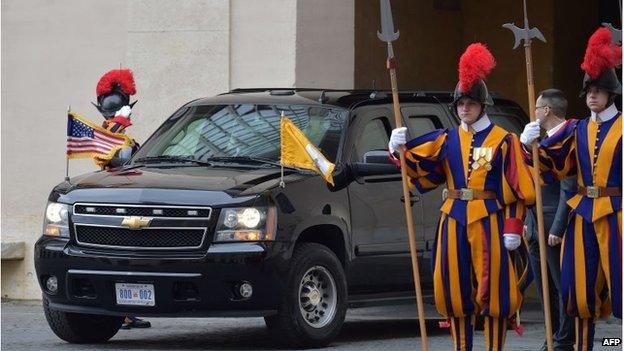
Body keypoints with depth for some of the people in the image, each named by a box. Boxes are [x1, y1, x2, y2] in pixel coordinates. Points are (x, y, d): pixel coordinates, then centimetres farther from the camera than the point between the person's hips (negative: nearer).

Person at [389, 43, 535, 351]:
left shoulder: (503, 140, 0)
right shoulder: (447, 140, 11)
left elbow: (516, 189, -3)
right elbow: (417, 168, 5)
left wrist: (513, 227, -10)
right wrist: (400, 149, -14)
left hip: (489, 221, -4)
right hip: (453, 220, 4)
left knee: (492, 288, -3)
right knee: (455, 290, 6)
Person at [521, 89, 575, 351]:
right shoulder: (546, 141, 15)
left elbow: (568, 190, -19)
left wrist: (557, 230, -20)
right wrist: (528, 222, 17)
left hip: (555, 230, -10)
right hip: (537, 228, 10)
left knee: (563, 287, -2)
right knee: (545, 287, 14)